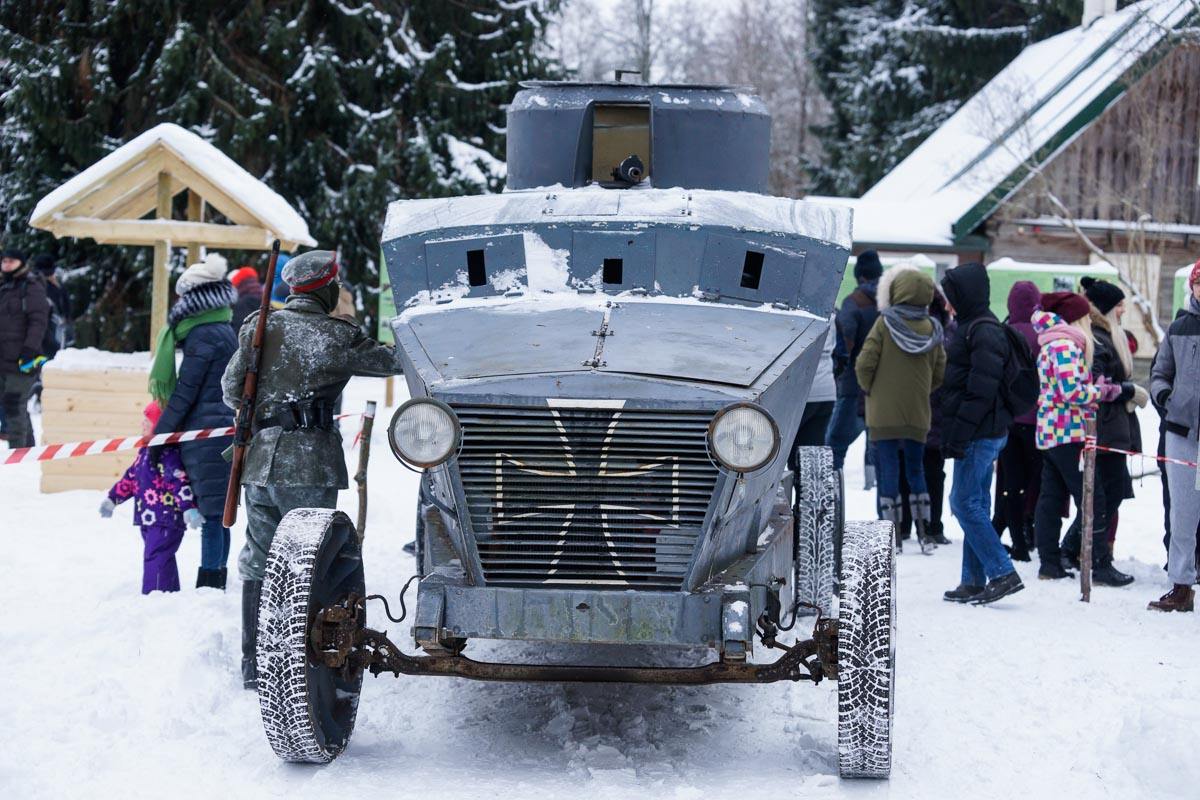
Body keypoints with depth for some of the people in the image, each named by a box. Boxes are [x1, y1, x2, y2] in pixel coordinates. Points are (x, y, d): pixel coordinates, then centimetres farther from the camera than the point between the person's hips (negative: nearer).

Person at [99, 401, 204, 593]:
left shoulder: (168, 454, -15)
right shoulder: (146, 452, 16)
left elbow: (180, 481, -24)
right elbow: (131, 478, 25)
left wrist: (189, 508, -32)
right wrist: (112, 499, 27)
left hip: (166, 520, -10)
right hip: (149, 520, 10)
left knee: (156, 558, -14)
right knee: (163, 559, 15)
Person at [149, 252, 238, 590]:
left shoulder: (202, 335, -13)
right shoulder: (225, 330, 15)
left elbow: (186, 391, -14)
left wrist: (159, 433, -9)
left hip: (205, 432, -9)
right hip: (226, 428, 9)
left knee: (212, 513, -8)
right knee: (217, 513, 12)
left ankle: (209, 584, -7)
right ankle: (215, 585, 18)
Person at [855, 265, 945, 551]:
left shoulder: (885, 323, -9)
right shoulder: (932, 329, 2)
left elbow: (864, 363, -13)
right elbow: (940, 374, 5)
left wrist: (868, 388, 4)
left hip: (885, 411, -4)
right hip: (918, 413, 4)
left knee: (888, 470, 0)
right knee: (916, 470, 14)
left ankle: (892, 535, -2)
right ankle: (923, 532, 13)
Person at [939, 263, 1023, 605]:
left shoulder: (983, 332, -15)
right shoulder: (971, 327, 17)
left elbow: (982, 390, -22)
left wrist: (959, 433, -22)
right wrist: (954, 433, 19)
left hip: (980, 434, -10)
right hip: (984, 433, 10)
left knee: (965, 503, -9)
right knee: (975, 505, 11)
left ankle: (1003, 573, -9)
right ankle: (974, 582, 14)